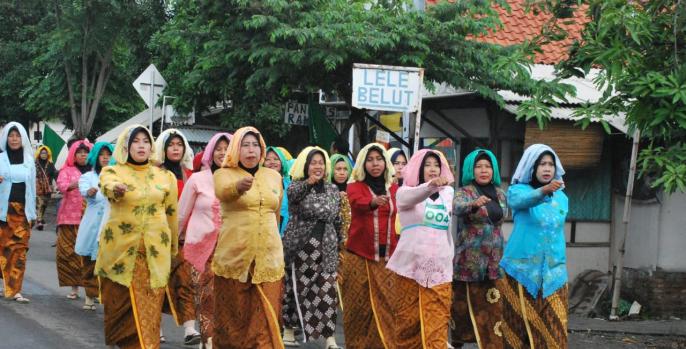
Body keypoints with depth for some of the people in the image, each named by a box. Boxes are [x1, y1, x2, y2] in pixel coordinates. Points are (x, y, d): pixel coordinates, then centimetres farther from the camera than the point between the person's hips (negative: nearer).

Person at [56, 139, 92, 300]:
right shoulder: (67, 170, 11)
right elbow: (61, 185, -7)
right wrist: (74, 184, -26)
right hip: (71, 217, 0)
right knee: (70, 252, -3)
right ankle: (74, 287, 6)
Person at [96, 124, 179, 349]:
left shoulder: (165, 176, 9)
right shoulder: (112, 171, 0)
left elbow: (171, 214, 16)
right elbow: (107, 186, -24)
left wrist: (173, 248, 20)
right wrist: (116, 189, -47)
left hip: (154, 252, 2)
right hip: (121, 249, -2)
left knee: (148, 309, -1)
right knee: (120, 305, 3)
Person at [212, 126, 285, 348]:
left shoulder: (274, 176, 12)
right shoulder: (224, 174, -1)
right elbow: (222, 192, -25)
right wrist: (239, 186, -47)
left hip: (268, 259, 3)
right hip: (235, 257, -3)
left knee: (264, 320, -1)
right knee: (234, 318, 3)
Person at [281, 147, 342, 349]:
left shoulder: (333, 190, 10)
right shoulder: (297, 185, 0)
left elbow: (337, 221, 15)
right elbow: (292, 194, -27)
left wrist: (339, 246, 13)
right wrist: (309, 182, -42)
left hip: (325, 248, 2)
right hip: (300, 246, -2)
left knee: (327, 291, -4)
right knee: (296, 288, 3)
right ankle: (289, 329, 19)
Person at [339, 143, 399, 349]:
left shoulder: (394, 189, 10)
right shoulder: (355, 186, -2)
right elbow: (358, 202, -25)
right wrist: (373, 202, -46)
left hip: (387, 256, 3)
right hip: (359, 255, -3)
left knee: (386, 305, -2)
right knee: (359, 306, 2)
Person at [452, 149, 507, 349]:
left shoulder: (500, 194, 10)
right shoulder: (464, 192, -7)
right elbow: (457, 208, -29)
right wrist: (475, 204, -49)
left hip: (493, 259, 4)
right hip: (469, 259, -4)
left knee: (493, 305, 3)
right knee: (464, 304, 2)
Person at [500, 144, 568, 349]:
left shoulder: (561, 197, 10)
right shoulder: (518, 190, -6)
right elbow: (521, 201, -29)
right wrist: (543, 190, -44)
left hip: (553, 272, 4)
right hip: (522, 270, -4)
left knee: (553, 329, -2)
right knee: (519, 326, -1)